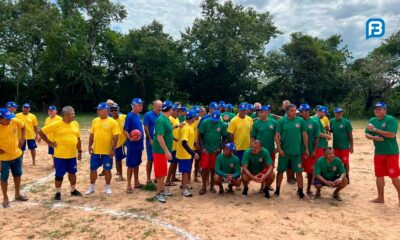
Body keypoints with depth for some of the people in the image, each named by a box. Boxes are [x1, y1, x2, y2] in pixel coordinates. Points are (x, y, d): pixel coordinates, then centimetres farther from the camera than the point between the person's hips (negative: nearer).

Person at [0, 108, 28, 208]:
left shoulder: (15, 121, -13)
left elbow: (23, 126, 11)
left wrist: (22, 138, 3)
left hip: (17, 154, 5)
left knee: (17, 174, 18)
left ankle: (17, 194, 37)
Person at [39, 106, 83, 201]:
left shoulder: (75, 124, 2)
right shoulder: (56, 125, -12)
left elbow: (78, 138, 10)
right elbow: (41, 132, -6)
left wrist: (80, 151, 11)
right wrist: (49, 143, -7)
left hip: (72, 155, 4)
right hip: (60, 155, -4)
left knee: (72, 172, 16)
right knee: (59, 175, 7)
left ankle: (73, 190, 33)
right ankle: (58, 193, 24)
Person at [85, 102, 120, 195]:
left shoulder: (112, 122, -9)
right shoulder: (95, 121, 6)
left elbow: (115, 136, -10)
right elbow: (92, 134, 12)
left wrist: (113, 148, -15)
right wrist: (89, 146, 6)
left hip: (107, 151, -4)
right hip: (95, 150, 4)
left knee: (107, 170, 6)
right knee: (93, 169, 11)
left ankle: (108, 188, 23)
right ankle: (92, 187, 28)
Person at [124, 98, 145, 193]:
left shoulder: (138, 116, 9)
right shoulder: (130, 116, -14)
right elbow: (125, 130, -16)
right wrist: (130, 139, -32)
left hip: (139, 145, 8)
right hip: (132, 145, -8)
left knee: (137, 164, 16)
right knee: (130, 165, 1)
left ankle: (136, 183, 28)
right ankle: (129, 185, 11)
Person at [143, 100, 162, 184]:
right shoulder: (148, 115, -8)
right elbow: (146, 128, -9)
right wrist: (150, 140, -13)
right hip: (151, 141, -4)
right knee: (150, 160, 4)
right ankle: (148, 178, 15)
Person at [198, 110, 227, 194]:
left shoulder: (222, 125, -4)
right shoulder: (205, 122, -8)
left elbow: (224, 137, 7)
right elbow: (201, 136, -3)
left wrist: (220, 147, -4)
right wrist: (203, 148, -10)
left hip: (215, 150, 1)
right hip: (206, 149, -1)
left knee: (213, 168, 7)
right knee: (204, 168, -1)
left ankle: (212, 186, 22)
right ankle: (204, 186, 13)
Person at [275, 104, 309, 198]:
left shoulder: (300, 121, -1)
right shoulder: (281, 121, -4)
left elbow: (304, 135, 6)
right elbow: (277, 136, -4)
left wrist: (306, 149, 6)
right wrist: (279, 149, -11)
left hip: (297, 151, 1)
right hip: (284, 151, 0)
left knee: (298, 172, 6)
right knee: (280, 171, 9)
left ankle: (300, 191, 20)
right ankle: (277, 189, 23)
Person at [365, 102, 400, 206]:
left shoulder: (391, 119, -12)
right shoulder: (372, 121, 8)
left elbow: (391, 135, -22)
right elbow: (367, 135, 8)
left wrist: (375, 129, -22)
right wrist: (373, 137, -14)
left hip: (391, 153, -6)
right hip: (378, 153, 6)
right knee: (379, 176, 12)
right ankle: (380, 198, 24)